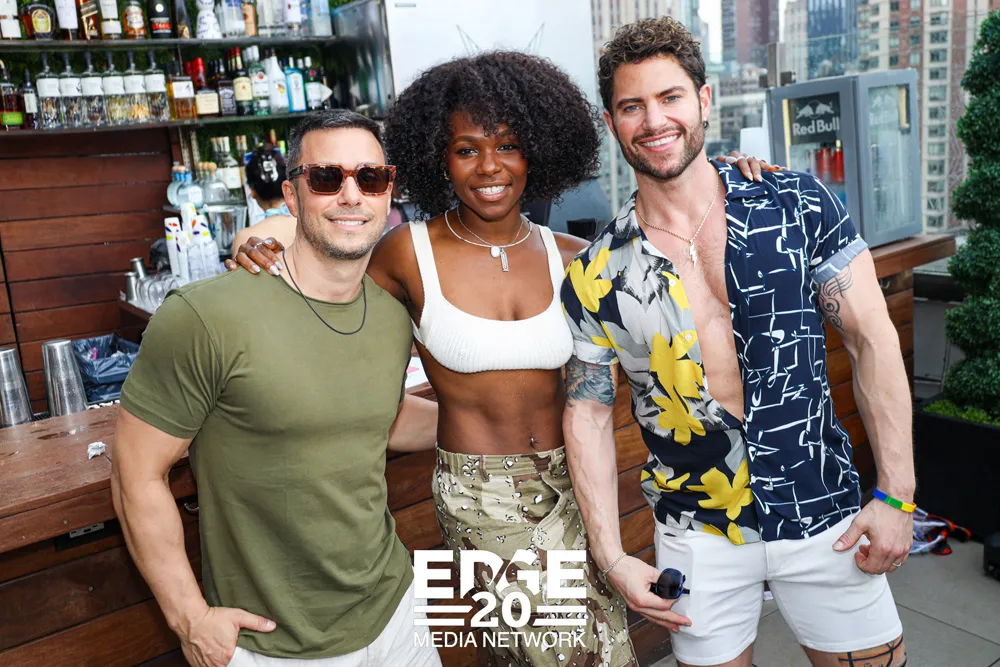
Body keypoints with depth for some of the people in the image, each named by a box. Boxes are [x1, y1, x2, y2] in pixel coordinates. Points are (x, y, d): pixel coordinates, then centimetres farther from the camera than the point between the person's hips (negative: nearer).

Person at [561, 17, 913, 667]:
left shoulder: (800, 205, -7)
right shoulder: (597, 276, -6)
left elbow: (873, 342, -5)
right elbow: (589, 414, -1)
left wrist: (896, 494, -8)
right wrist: (613, 556, -5)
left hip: (825, 514, 0)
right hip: (698, 536, 0)